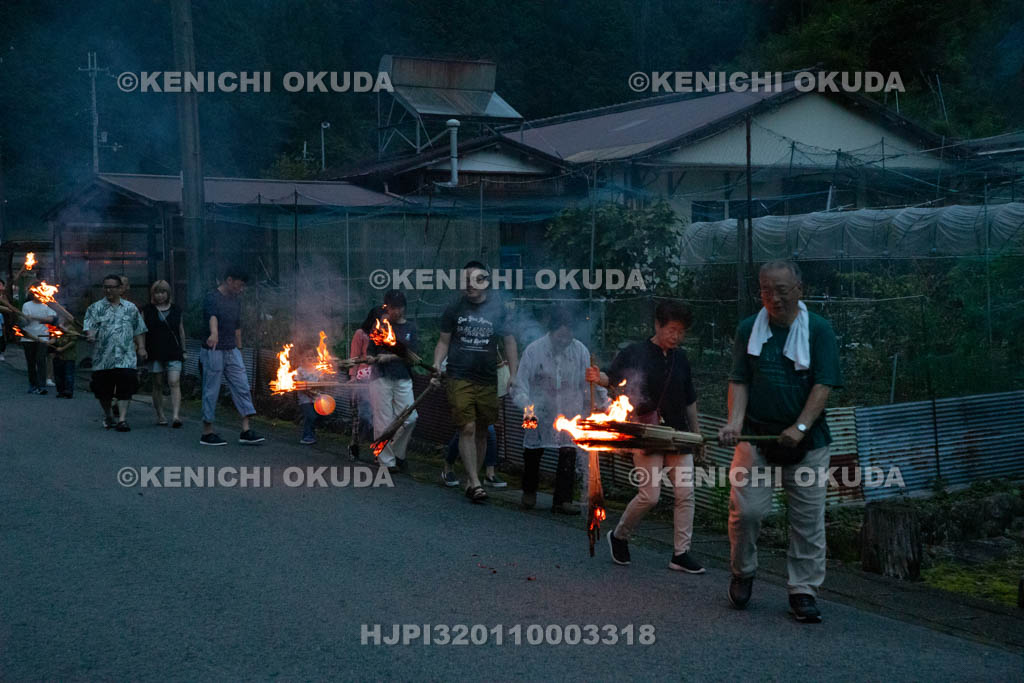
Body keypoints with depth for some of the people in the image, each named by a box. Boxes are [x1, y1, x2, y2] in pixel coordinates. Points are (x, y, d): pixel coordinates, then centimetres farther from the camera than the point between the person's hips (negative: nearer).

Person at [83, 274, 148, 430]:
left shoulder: (130, 308, 11)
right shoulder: (95, 308, 7)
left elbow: (139, 330, 14)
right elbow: (89, 327, -5)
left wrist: (141, 347, 5)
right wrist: (91, 335, -26)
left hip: (126, 358, 0)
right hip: (102, 358, 1)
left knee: (125, 388, -11)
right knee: (103, 389, 8)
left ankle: (122, 419, -8)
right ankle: (107, 415, 30)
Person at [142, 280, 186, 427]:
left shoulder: (176, 310, 10)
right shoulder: (147, 310, 6)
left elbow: (181, 331, 16)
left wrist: (183, 350, 15)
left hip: (174, 354, 0)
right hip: (155, 354, 0)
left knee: (174, 383, -12)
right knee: (157, 384, 6)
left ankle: (176, 415, -20)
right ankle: (160, 415, 16)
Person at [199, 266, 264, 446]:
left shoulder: (236, 300, 11)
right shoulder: (211, 299, -14)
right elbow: (212, 317, -36)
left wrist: (239, 349, 19)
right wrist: (214, 334, -55)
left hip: (232, 352, 7)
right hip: (213, 352, -7)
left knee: (242, 388, 0)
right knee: (211, 392, 0)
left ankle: (246, 431, 1)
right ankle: (207, 434, 10)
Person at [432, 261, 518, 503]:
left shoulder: (497, 309, 4)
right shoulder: (455, 308, 4)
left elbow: (509, 342, 9)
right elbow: (444, 342, 9)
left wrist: (513, 374, 2)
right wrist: (436, 367, -6)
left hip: (487, 380, 2)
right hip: (459, 378, -2)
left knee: (481, 431, 8)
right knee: (467, 429, -10)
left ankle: (472, 480, 20)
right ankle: (475, 484, -9)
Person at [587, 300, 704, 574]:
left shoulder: (680, 359, 12)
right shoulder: (635, 353, -4)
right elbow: (614, 379, -8)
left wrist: (696, 432, 20)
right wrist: (598, 377, -31)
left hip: (677, 434, 6)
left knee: (685, 492, 1)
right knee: (649, 494, -8)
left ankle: (681, 553, 10)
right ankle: (619, 536, 17)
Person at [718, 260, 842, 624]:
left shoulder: (818, 329, 1)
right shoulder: (748, 329, 7)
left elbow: (823, 384, -5)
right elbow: (739, 381, 5)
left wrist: (800, 427, -16)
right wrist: (735, 420, -11)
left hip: (806, 441, 0)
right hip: (755, 435, 1)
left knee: (808, 518, 2)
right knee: (746, 508, -8)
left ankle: (803, 590, 14)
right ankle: (743, 572, 17)